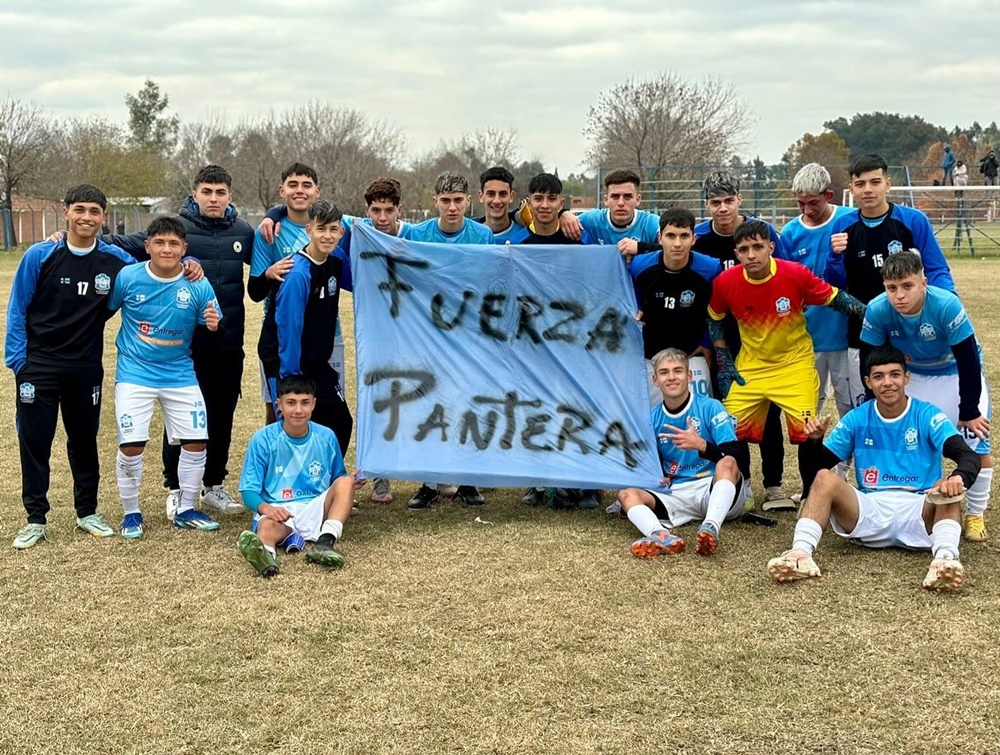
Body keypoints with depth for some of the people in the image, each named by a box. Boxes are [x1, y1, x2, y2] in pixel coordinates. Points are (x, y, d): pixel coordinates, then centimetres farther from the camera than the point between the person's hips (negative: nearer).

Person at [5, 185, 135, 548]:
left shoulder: (115, 260, -3)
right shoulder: (40, 255, -7)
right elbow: (17, 310, -2)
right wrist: (17, 358, -6)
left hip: (87, 367, 2)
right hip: (39, 365, -1)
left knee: (85, 441, 12)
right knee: (34, 442, 2)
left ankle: (87, 512, 25)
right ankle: (35, 520, 11)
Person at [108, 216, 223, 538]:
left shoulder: (199, 285, -7)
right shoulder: (127, 277, -10)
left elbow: (214, 332, -2)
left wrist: (213, 326, -24)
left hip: (180, 375, 2)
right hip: (135, 374, -2)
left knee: (196, 441, 0)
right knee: (131, 445, -9)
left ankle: (186, 510, 20)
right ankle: (131, 513, 13)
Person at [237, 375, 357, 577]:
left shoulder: (326, 437, 7)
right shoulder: (263, 439, -1)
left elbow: (338, 481, 17)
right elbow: (249, 490, -2)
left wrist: (350, 483, -9)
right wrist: (265, 508, -26)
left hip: (315, 510, 3)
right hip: (277, 511, -3)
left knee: (345, 482, -24)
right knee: (268, 526, -38)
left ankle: (324, 543, -42)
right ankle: (265, 553, -73)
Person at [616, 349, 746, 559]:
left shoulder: (710, 407, -2)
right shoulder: (651, 418, 10)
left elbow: (733, 457, -12)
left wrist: (701, 445, -28)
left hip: (712, 489, -3)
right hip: (675, 494, 3)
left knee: (728, 463, -33)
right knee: (627, 493, -19)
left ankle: (711, 527, -57)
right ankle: (662, 535, -52)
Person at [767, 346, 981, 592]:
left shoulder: (927, 416, 1)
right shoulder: (856, 419, 9)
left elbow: (968, 456, -12)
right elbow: (821, 464, 9)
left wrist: (959, 478, -37)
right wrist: (815, 441, -15)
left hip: (919, 514, -2)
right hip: (870, 511, 2)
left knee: (948, 487, -32)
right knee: (824, 478, -22)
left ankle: (945, 558, -53)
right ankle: (801, 554, -40)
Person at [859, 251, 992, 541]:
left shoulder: (947, 305, -35)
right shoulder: (877, 311, -27)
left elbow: (968, 361, -27)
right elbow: (869, 362, -13)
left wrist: (969, 412, -21)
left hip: (958, 374, -3)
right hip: (915, 376, 3)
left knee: (976, 442, -11)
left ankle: (975, 515, 6)